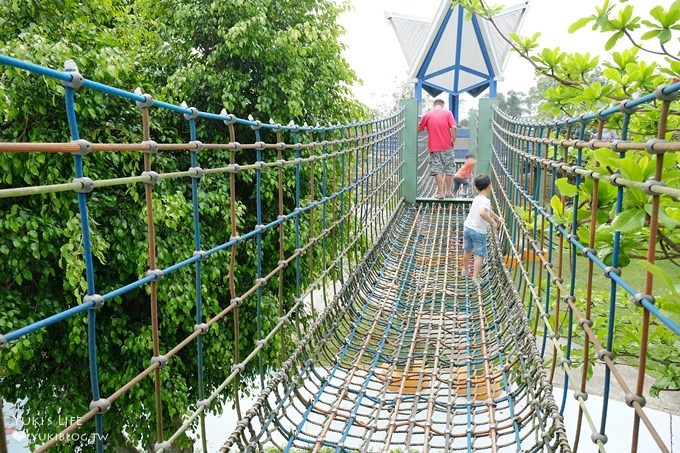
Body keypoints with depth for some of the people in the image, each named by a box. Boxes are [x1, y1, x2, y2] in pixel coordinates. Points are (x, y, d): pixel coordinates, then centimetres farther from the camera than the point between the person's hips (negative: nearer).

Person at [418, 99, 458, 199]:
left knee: (437, 170, 5)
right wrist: (453, 139, 0)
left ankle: (440, 192, 3)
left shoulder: (427, 115, 3)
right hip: (447, 146, 0)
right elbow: (454, 127, -11)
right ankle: (448, 191, 17)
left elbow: (419, 129, 10)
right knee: (449, 168, 12)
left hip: (434, 147, 0)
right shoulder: (448, 113, 0)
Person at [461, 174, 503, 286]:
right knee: (479, 255, 3)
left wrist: (496, 217, 32)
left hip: (467, 227, 8)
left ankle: (465, 270, 43)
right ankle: (475, 277, -1)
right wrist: (492, 222, -27)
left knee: (467, 250, 25)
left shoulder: (476, 198, 6)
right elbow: (482, 213, -40)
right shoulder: (485, 200, -20)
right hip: (479, 231, -8)